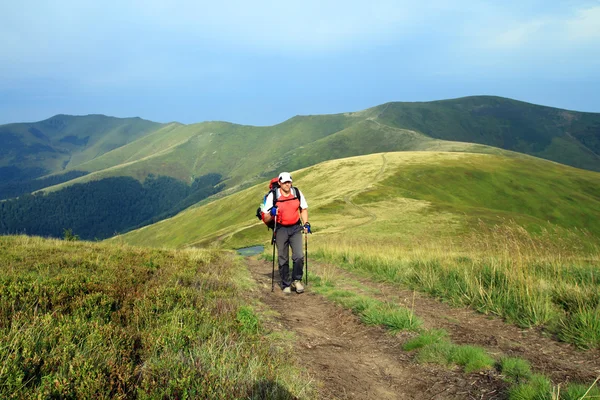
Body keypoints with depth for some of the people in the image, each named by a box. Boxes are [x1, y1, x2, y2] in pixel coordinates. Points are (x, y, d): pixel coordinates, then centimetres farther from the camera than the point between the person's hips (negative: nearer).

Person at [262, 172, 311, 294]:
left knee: (299, 256, -10)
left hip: (296, 228, 2)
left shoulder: (297, 193, 0)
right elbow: (266, 219, -6)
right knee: (283, 259, 4)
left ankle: (296, 280, 12)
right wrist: (271, 214, -27)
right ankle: (286, 285, 19)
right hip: (281, 230, -1)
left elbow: (304, 209, 16)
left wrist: (306, 223, 4)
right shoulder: (272, 196, -9)